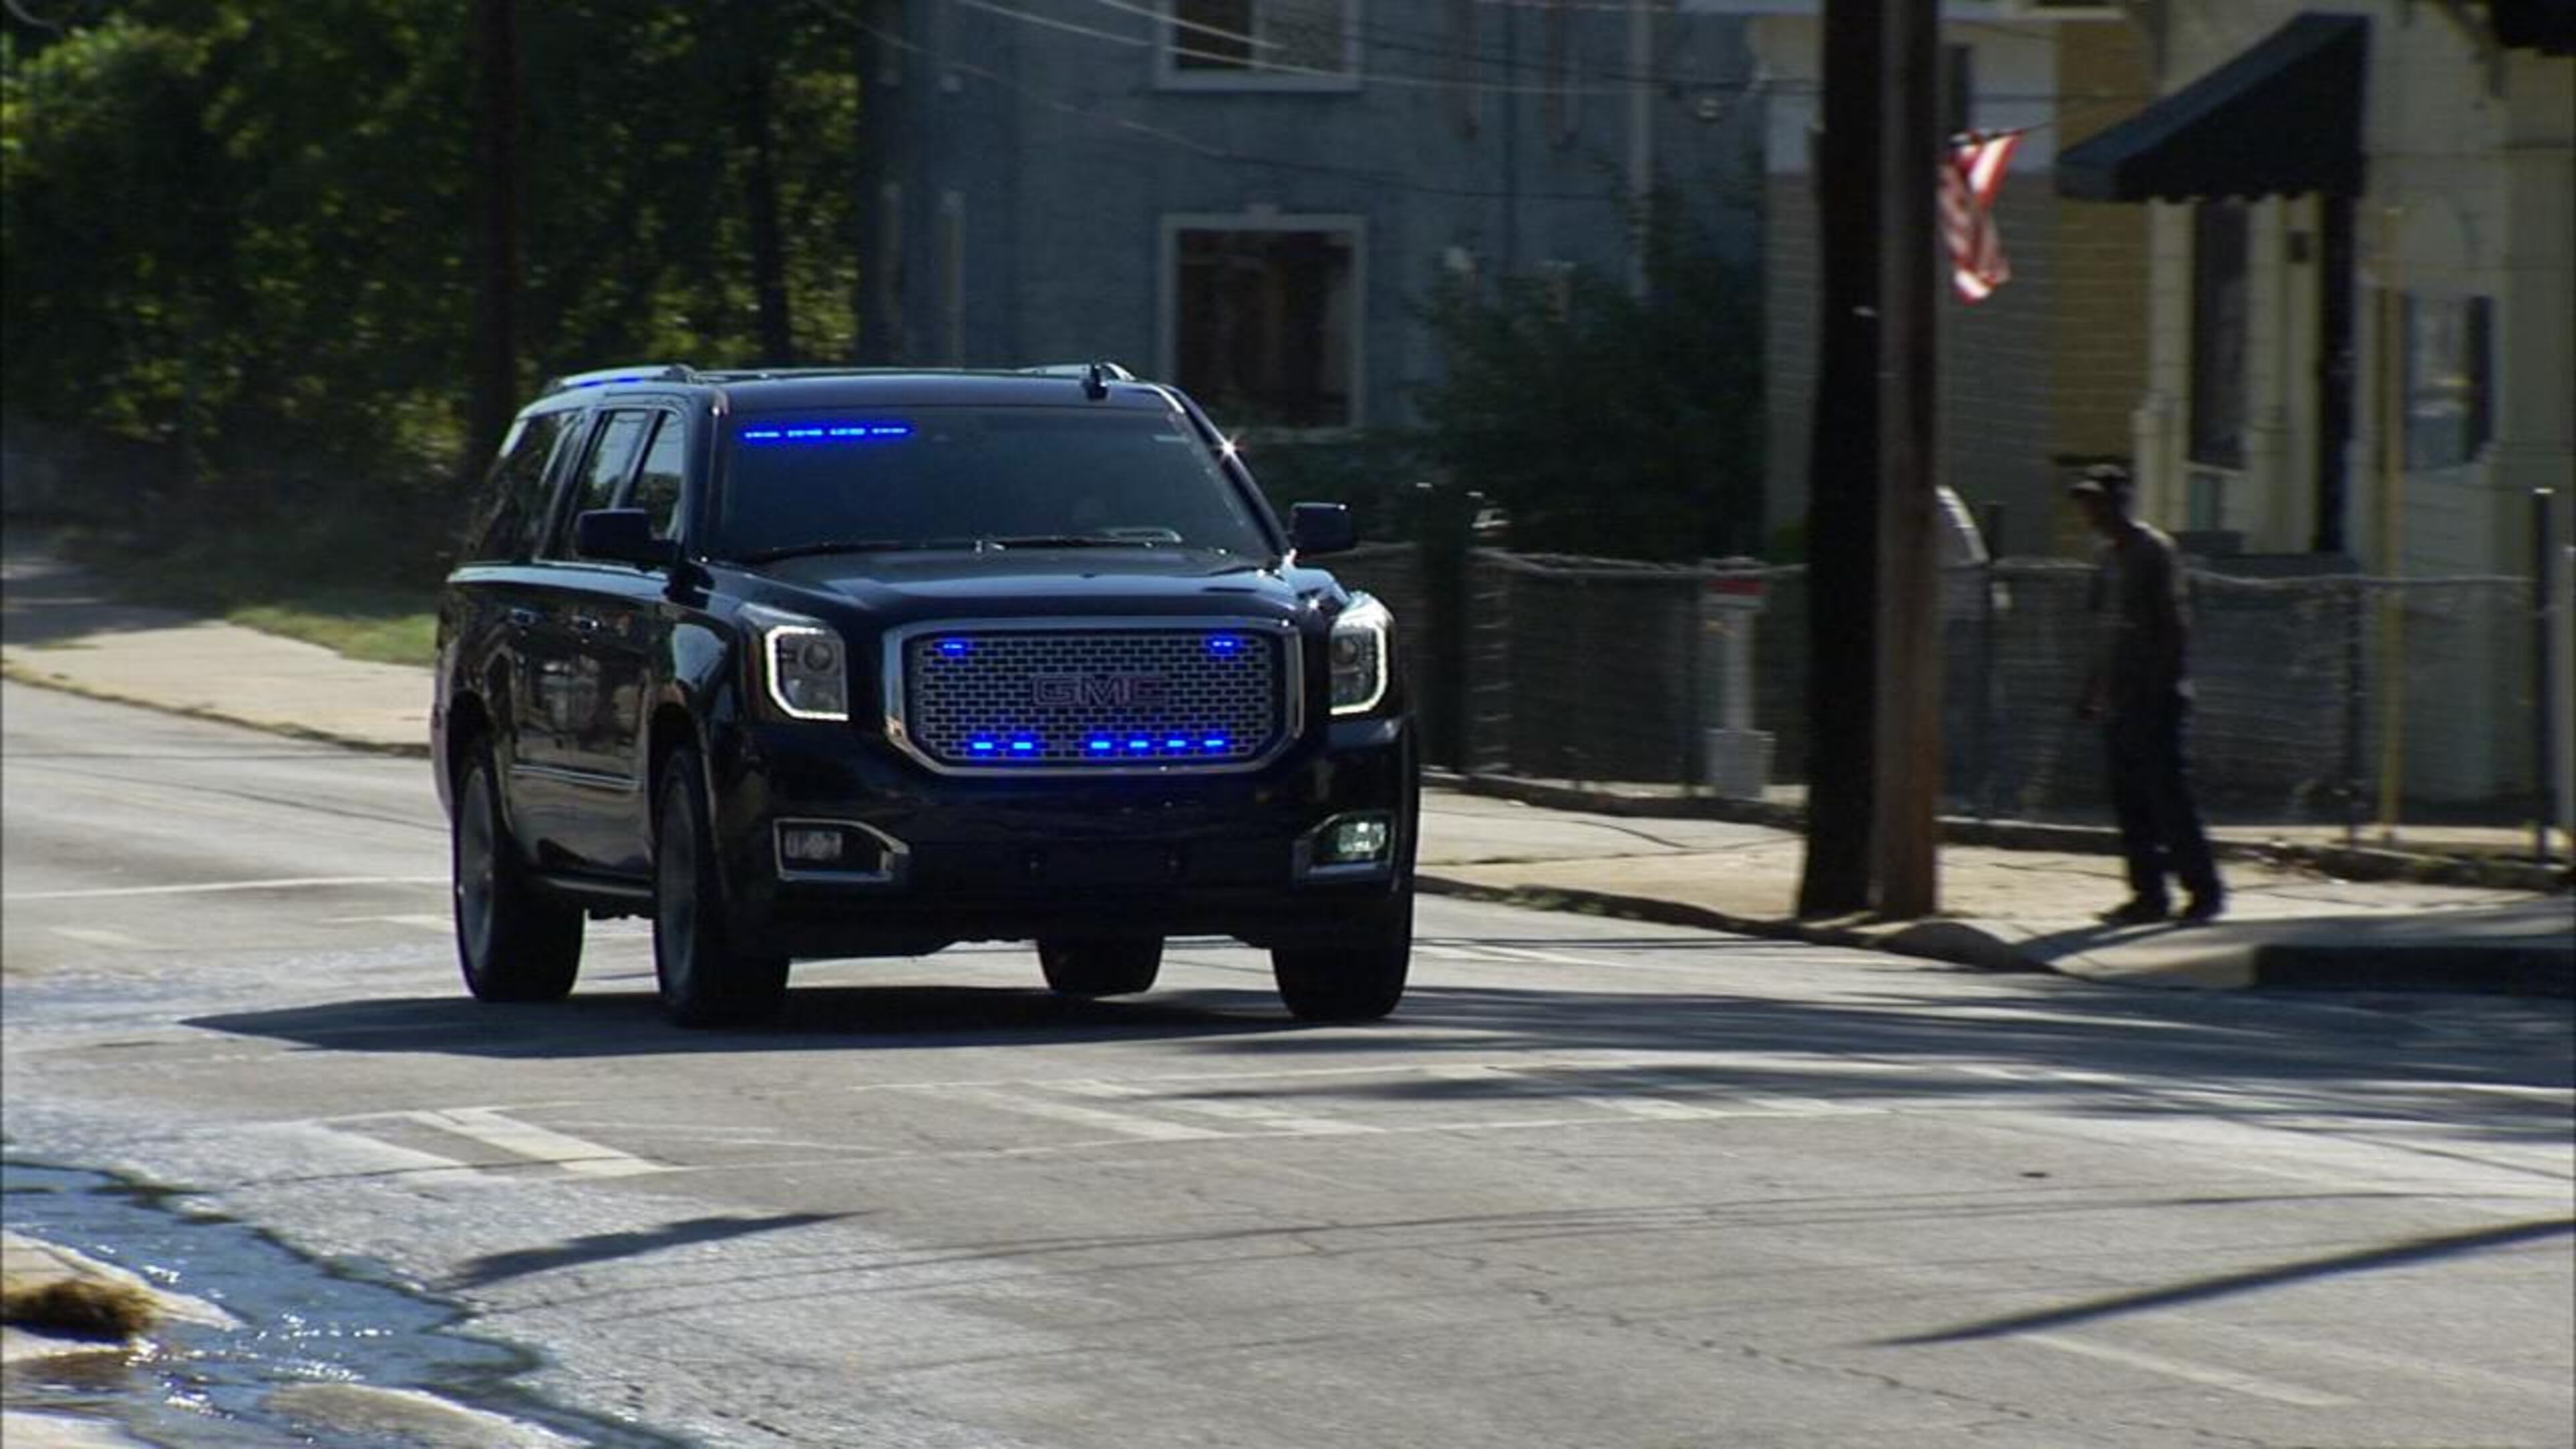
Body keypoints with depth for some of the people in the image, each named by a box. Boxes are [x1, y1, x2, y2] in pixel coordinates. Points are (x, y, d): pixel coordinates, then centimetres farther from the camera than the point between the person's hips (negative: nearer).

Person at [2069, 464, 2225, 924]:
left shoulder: (2153, 551, -9)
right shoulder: (2110, 555, 16)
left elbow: (2173, 628, -14)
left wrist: (2158, 688, -20)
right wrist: (2093, 691, 19)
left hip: (2154, 698, -8)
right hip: (2120, 698, 8)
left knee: (2166, 795, -8)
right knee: (2130, 800, 6)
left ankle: (2204, 889, -3)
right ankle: (2149, 892, 9)